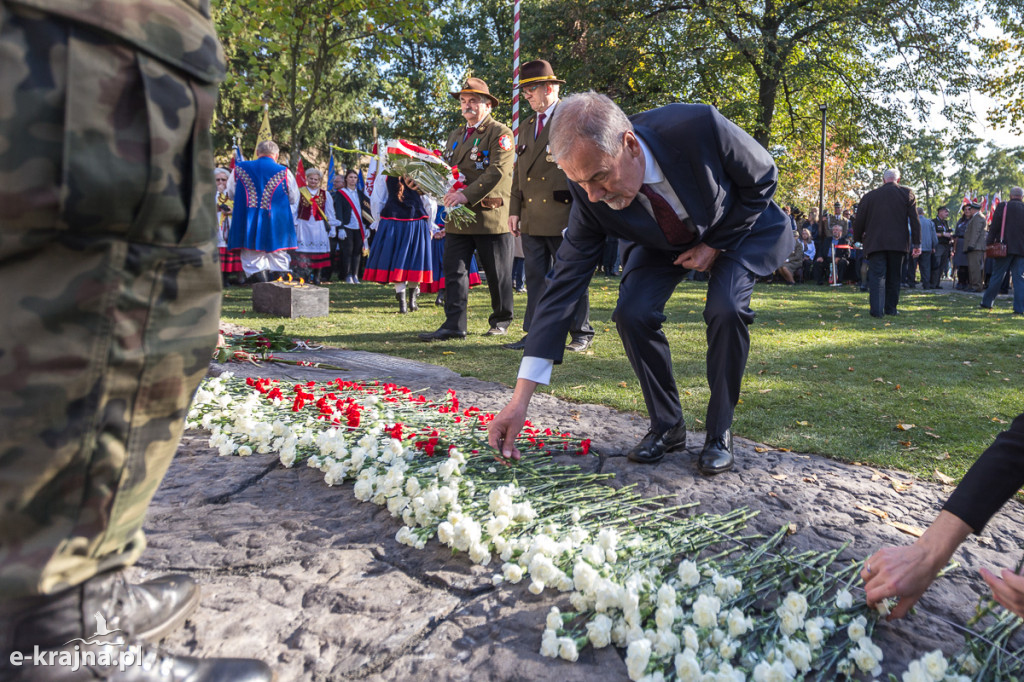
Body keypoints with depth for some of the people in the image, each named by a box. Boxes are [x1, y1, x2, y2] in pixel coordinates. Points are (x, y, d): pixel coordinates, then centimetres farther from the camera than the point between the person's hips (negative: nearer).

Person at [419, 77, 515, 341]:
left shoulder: (500, 133, -3)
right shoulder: (456, 135, 20)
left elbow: (498, 171, -16)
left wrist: (467, 194, -24)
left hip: (490, 214, -6)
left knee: (497, 274, 4)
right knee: (454, 270, 0)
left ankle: (501, 321, 20)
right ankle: (454, 325, 2)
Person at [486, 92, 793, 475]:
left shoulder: (700, 127, -38)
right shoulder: (590, 195, -28)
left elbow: (763, 178, -17)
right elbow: (566, 281, -28)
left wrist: (715, 244, -19)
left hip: (738, 228, -2)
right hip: (662, 242, 2)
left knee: (726, 309, -26)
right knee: (632, 313, -20)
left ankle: (719, 433, -6)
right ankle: (667, 426, 1)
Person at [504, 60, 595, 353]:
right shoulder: (527, 126, 20)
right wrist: (515, 210, 14)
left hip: (563, 215, -6)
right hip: (531, 218, 7)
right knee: (535, 276, 8)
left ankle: (581, 334, 11)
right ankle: (535, 333, 16)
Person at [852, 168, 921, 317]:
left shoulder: (869, 196, 6)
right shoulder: (907, 193, 5)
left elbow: (859, 221, 9)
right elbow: (914, 220, 2)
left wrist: (858, 238, 24)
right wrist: (917, 244, 3)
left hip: (875, 242, -1)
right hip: (897, 243, 1)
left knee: (876, 275, -4)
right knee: (894, 277, 12)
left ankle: (876, 309, -17)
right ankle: (891, 309, 17)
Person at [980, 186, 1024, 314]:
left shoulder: (1003, 207, -3)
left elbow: (994, 227, -6)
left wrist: (990, 244, -1)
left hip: (1005, 247, -2)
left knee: (997, 276, 6)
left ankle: (986, 302, 13)